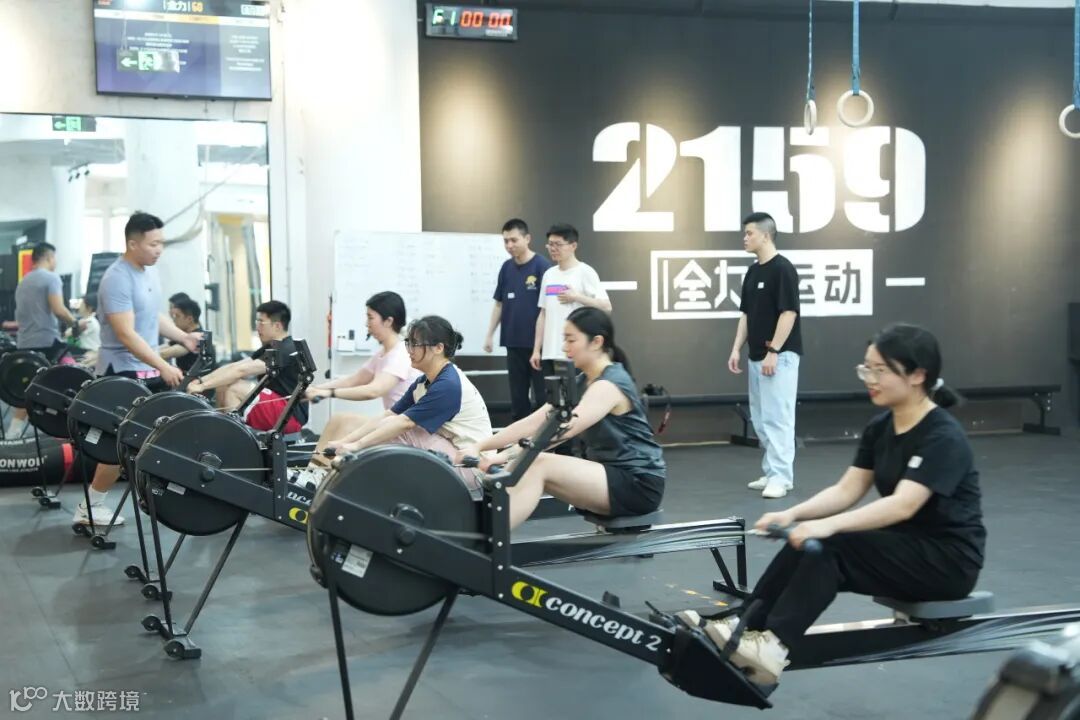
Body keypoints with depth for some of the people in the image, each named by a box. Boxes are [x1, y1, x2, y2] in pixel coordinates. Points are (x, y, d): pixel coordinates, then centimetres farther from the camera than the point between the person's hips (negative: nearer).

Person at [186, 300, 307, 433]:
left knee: (233, 388, -22)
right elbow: (233, 367, 7)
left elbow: (241, 371, -23)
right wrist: (200, 381, -4)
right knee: (222, 387, 3)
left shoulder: (286, 351, -16)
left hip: (291, 415, -10)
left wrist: (203, 386, -23)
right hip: (275, 410, 10)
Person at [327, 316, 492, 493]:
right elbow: (387, 417, 4)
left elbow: (404, 422, -23)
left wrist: (357, 445, -22)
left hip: (472, 467, -9)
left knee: (398, 431, -19)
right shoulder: (424, 383, 8)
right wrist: (344, 442, -6)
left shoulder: (449, 385, -20)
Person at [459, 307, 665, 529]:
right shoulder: (582, 383, 12)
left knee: (539, 465, -24)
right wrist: (478, 446, -8)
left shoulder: (610, 385, -16)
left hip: (639, 484, -9)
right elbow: (534, 423, 3)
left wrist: (507, 454, -37)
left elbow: (563, 429, -31)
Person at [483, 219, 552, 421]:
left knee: (543, 396, -1)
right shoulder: (506, 268, 9)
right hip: (513, 342, 6)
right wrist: (490, 334, 10)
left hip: (537, 342, -6)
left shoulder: (542, 266, -8)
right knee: (517, 396, 10)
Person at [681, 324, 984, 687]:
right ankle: (745, 629, -23)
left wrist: (831, 524, -43)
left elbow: (903, 505, -32)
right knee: (807, 545, -16)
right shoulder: (880, 428, 6)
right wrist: (793, 514, -16)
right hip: (903, 544, 8)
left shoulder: (943, 437, -20)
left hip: (948, 558, -8)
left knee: (832, 547, -28)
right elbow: (846, 490, 1)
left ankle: (772, 647, -36)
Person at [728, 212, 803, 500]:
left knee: (777, 417, -9)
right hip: (757, 356, 9)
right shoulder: (752, 272, 13)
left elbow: (789, 313, -18)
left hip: (780, 356, -9)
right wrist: (737, 349, 10)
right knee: (760, 419, 11)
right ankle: (771, 472, 18)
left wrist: (773, 352, -21)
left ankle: (781, 477, -6)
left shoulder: (783, 269, -14)